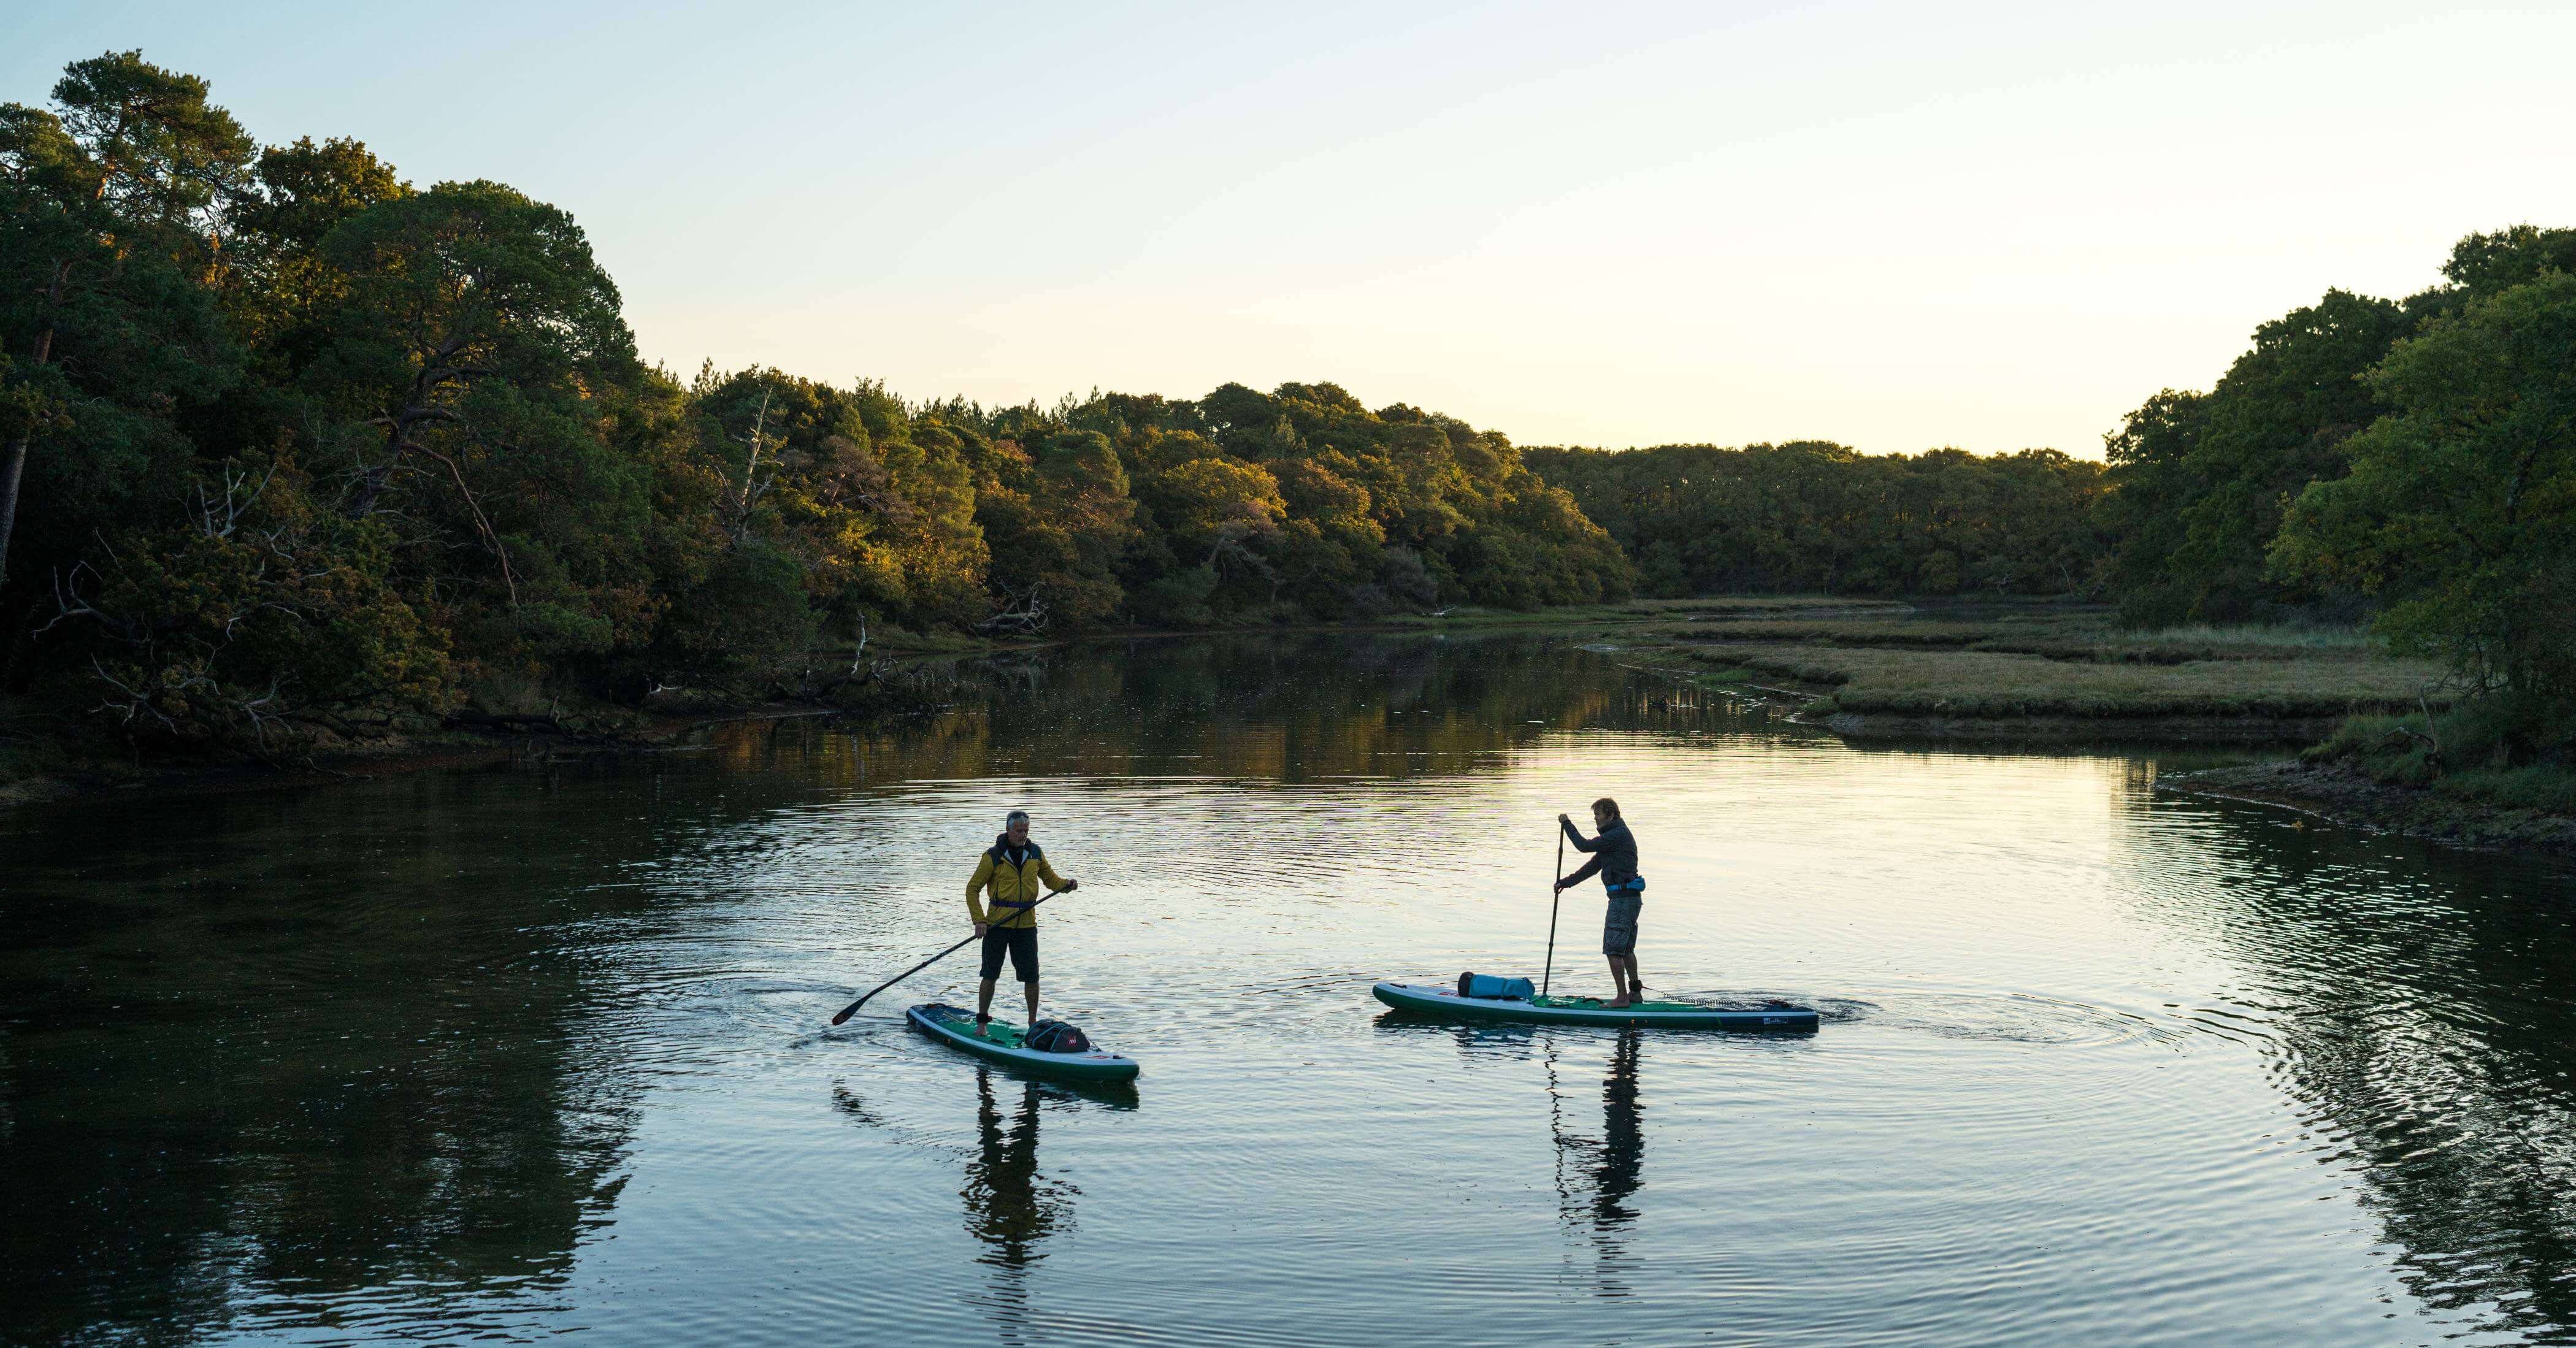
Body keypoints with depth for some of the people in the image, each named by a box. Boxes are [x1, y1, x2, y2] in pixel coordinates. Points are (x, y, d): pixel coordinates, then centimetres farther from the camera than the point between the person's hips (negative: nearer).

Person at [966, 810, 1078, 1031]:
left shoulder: (1035, 853, 7)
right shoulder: (993, 856, -6)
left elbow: (1049, 877, 19)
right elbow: (973, 889, -4)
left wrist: (1064, 885, -3)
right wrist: (979, 920, -12)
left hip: (1027, 924, 3)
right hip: (998, 924, -3)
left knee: (1031, 976, 4)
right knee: (990, 975, 3)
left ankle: (1033, 1021, 19)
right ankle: (982, 1022, 15)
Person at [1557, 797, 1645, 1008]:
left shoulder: (1618, 835, -14)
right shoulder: (1614, 835, 19)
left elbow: (1585, 846, -15)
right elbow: (1592, 867, 23)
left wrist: (1567, 824, -3)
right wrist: (1566, 882, 22)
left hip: (1623, 898, -11)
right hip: (1630, 898, 11)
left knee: (1613, 949, -7)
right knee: (1626, 949, 18)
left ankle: (1622, 998, -5)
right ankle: (1635, 993, 25)